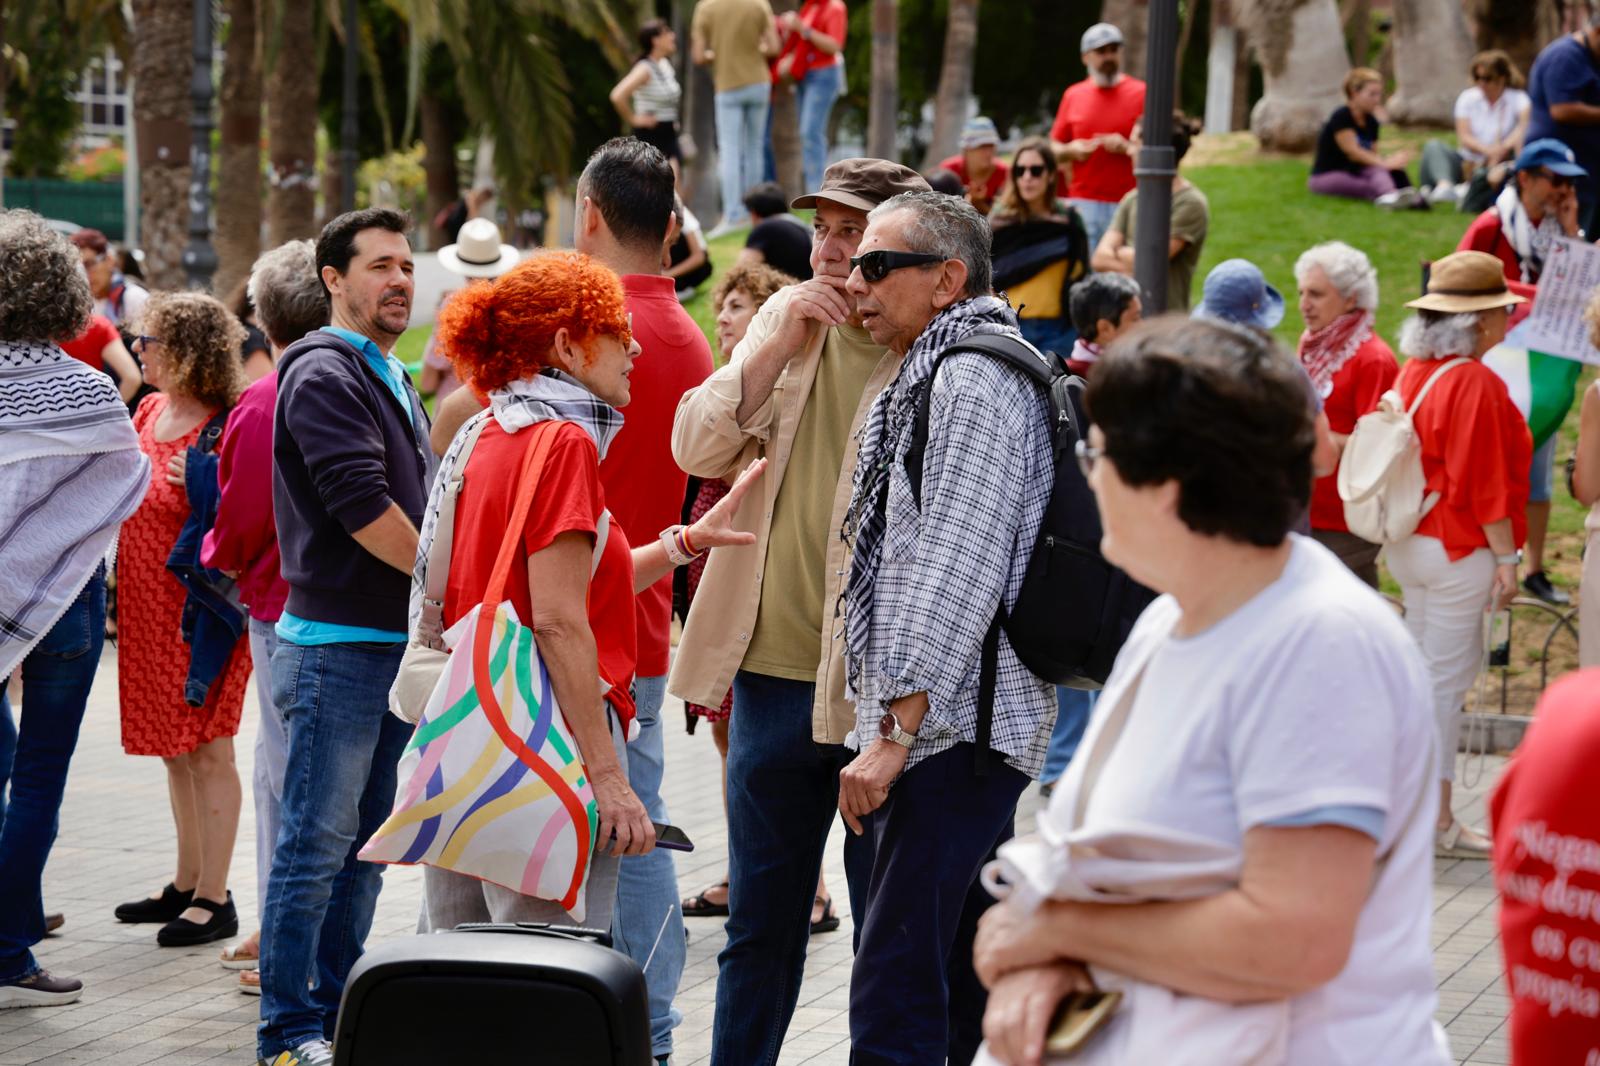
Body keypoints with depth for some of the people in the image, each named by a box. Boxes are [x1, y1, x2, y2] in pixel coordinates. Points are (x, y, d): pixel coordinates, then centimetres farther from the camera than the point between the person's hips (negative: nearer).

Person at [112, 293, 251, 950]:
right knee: (176, 749, 16)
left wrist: (203, 484, -27)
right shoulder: (149, 411, 9)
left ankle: (214, 900, 2)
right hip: (148, 607, 8)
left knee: (207, 750, -3)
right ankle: (187, 884, 26)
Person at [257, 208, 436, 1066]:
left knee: (367, 840, 14)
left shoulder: (392, 378, 17)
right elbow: (364, 509, -21)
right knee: (317, 842, -5)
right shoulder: (324, 374, -13)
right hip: (337, 644, -9)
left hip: (399, 639, 9)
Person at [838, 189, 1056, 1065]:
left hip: (951, 729, -11)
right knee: (967, 990, 15)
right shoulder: (941, 376, 21)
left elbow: (960, 569, -19)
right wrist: (888, 721, 20)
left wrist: (896, 729, -20)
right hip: (965, 729, 11)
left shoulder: (973, 378, -12)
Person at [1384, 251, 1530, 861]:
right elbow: (1485, 482, -19)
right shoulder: (1475, 384, -19)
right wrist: (1506, 558, -13)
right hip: (1459, 549, -9)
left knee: (1424, 669, 17)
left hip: (1409, 543, 9)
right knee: (1446, 677, -3)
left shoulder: (1414, 372, 8)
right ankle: (1437, 821, 3)